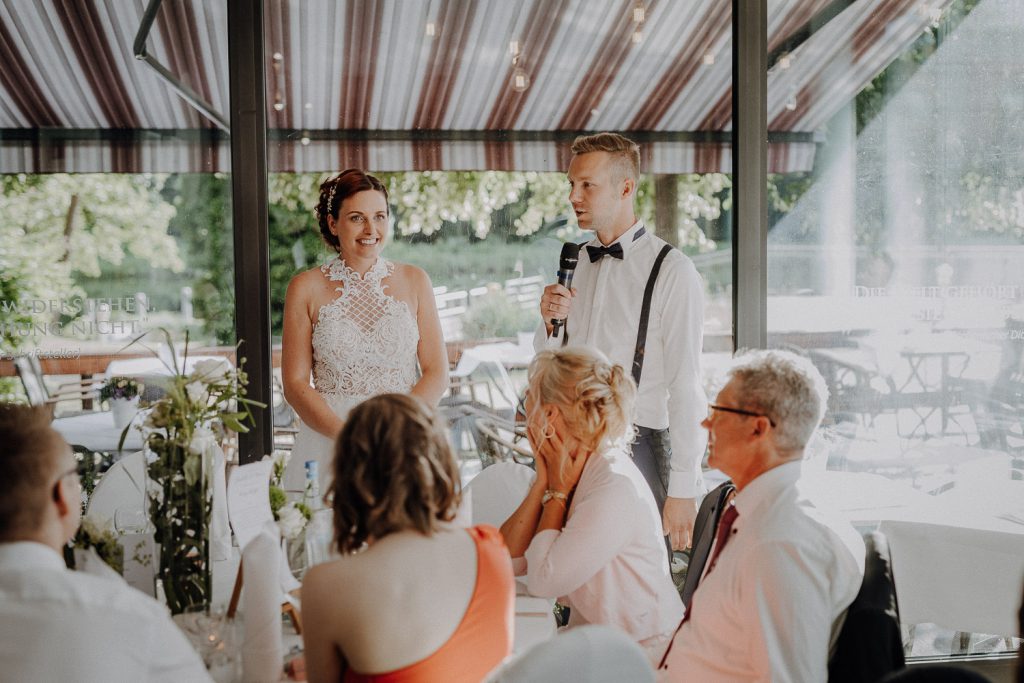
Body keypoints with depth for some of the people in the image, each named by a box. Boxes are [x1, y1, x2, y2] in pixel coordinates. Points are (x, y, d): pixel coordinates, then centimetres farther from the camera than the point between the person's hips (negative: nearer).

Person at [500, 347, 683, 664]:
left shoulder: (616, 489, -24)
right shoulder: (563, 468, 1)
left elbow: (542, 581, -21)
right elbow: (509, 560, -4)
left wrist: (557, 491, -15)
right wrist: (544, 483, -10)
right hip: (590, 637, 7)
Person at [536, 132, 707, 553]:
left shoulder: (671, 271, -10)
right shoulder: (576, 262, 10)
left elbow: (686, 387, -13)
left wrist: (682, 491, -16)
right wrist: (550, 322, -4)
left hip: (635, 449, -6)